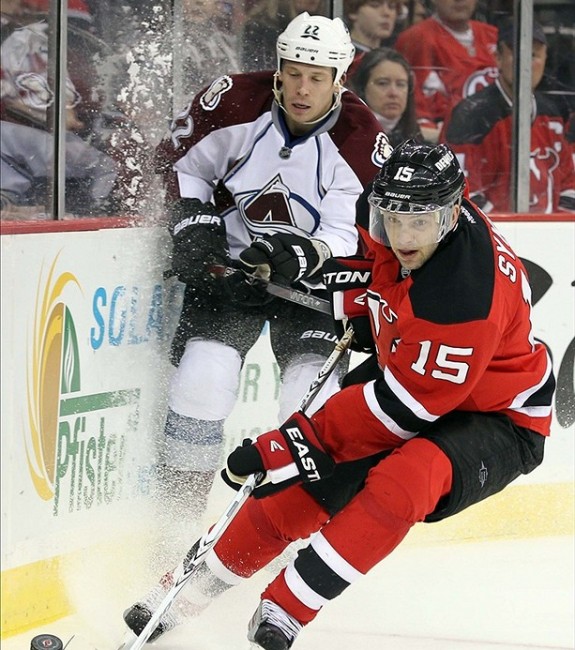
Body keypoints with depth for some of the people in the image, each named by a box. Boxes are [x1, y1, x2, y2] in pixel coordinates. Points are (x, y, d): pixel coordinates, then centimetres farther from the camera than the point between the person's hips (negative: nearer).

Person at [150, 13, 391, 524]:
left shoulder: (363, 143, -17)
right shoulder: (233, 102, -15)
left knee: (314, 397, -15)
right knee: (203, 378, -16)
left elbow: (351, 239, -16)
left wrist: (306, 255, -35)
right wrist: (193, 223, -13)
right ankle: (177, 510, -1)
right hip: (228, 265, 0)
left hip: (310, 279, 0)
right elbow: (180, 162, 1)